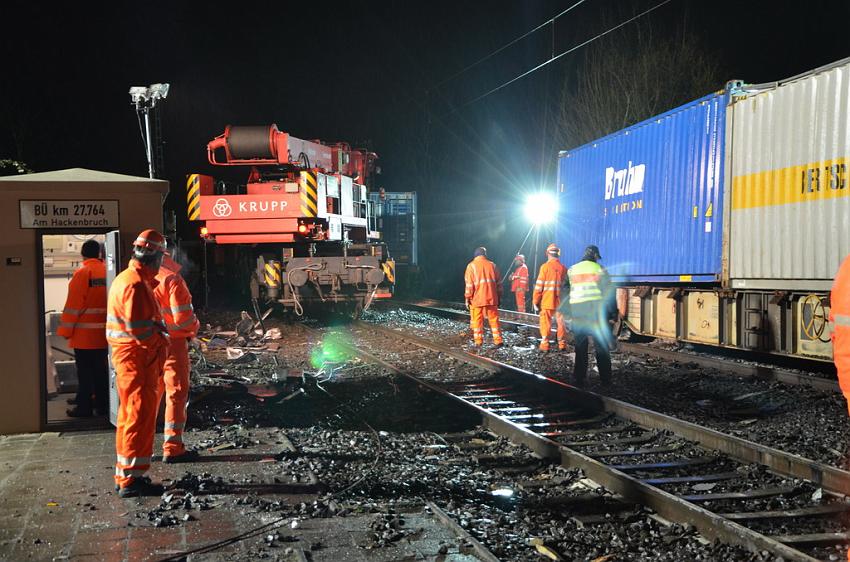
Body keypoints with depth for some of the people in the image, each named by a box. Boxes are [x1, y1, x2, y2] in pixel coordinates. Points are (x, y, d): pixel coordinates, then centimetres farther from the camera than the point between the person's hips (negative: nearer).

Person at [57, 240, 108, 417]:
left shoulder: (82, 273, -12)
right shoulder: (107, 271, 4)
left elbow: (73, 304, -12)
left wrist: (66, 330, -6)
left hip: (84, 334, -5)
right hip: (103, 332, 5)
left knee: (84, 370, 0)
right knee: (100, 368, 12)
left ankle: (84, 407, 4)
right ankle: (102, 404, 18)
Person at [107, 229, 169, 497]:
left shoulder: (126, 279, 15)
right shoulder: (136, 284, -19)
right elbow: (140, 329, -24)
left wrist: (159, 328, 4)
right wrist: (162, 341, -9)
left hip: (128, 357, 11)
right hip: (137, 358, -11)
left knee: (130, 416, 17)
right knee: (140, 418, -5)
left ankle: (125, 475, 26)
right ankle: (131, 480, -1)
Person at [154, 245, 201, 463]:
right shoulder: (172, 280, -15)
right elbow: (182, 316, -19)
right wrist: (194, 328, 2)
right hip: (172, 342, -7)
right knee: (176, 394, 1)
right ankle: (172, 449, 2)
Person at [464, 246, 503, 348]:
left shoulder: (472, 266, -2)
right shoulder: (492, 265, 8)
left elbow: (469, 283, -7)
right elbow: (498, 282, 10)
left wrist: (468, 298, -2)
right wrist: (499, 297, 17)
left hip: (477, 299, -3)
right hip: (491, 298, 3)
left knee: (477, 320, 3)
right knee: (494, 320, 8)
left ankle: (478, 342, 2)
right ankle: (498, 341, 5)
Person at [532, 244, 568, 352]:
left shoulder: (545, 267, -6)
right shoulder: (563, 268, 4)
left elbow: (539, 286, -7)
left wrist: (535, 301, -1)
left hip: (547, 301, -3)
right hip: (560, 302, 3)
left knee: (545, 323, 2)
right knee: (561, 322, 11)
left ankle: (544, 345, 0)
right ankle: (562, 344, 16)